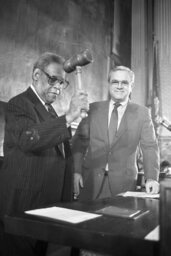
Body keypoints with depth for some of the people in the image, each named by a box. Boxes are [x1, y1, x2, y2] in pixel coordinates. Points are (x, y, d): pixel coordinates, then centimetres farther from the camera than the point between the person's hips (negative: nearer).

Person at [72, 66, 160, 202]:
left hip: (123, 181, 0)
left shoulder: (142, 113, 2)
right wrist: (76, 171, -5)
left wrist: (152, 178, -13)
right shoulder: (94, 108, 4)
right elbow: (80, 141, 3)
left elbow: (150, 147, -1)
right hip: (91, 179, 1)